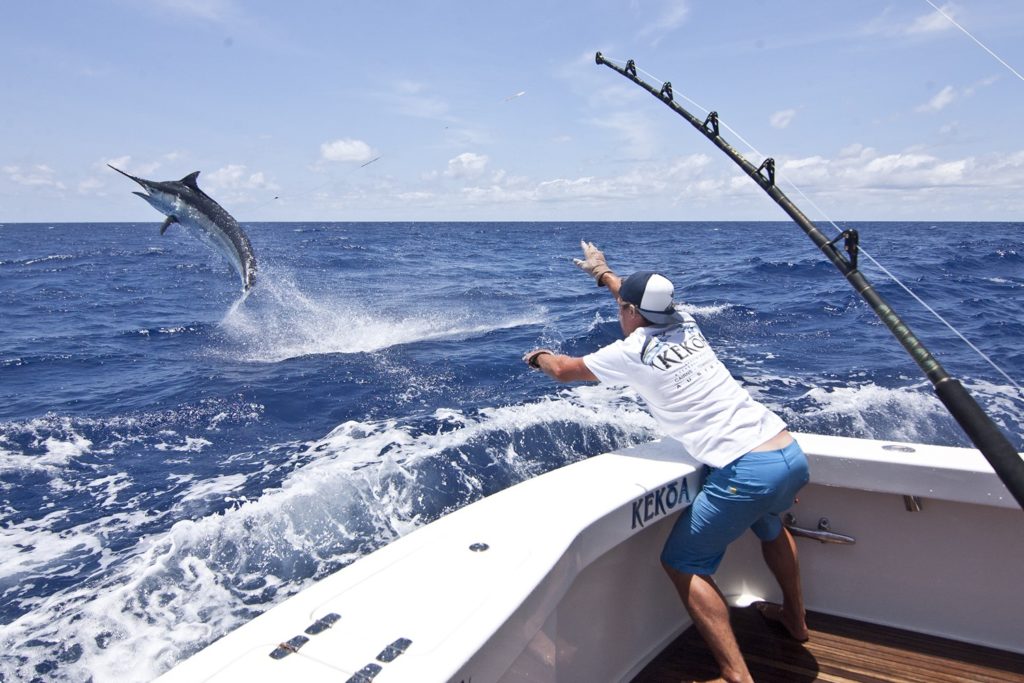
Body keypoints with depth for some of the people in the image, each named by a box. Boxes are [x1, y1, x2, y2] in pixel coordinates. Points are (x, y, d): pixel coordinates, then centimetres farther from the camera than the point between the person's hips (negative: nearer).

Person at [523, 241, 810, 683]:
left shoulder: (634, 351, -5)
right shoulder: (686, 325, 12)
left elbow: (564, 370, 10)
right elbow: (648, 301, 35)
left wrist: (538, 356, 32)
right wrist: (603, 273, 49)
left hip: (746, 471, -8)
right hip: (791, 455, 8)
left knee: (682, 564, 5)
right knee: (768, 522, 37)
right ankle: (795, 618, 49)